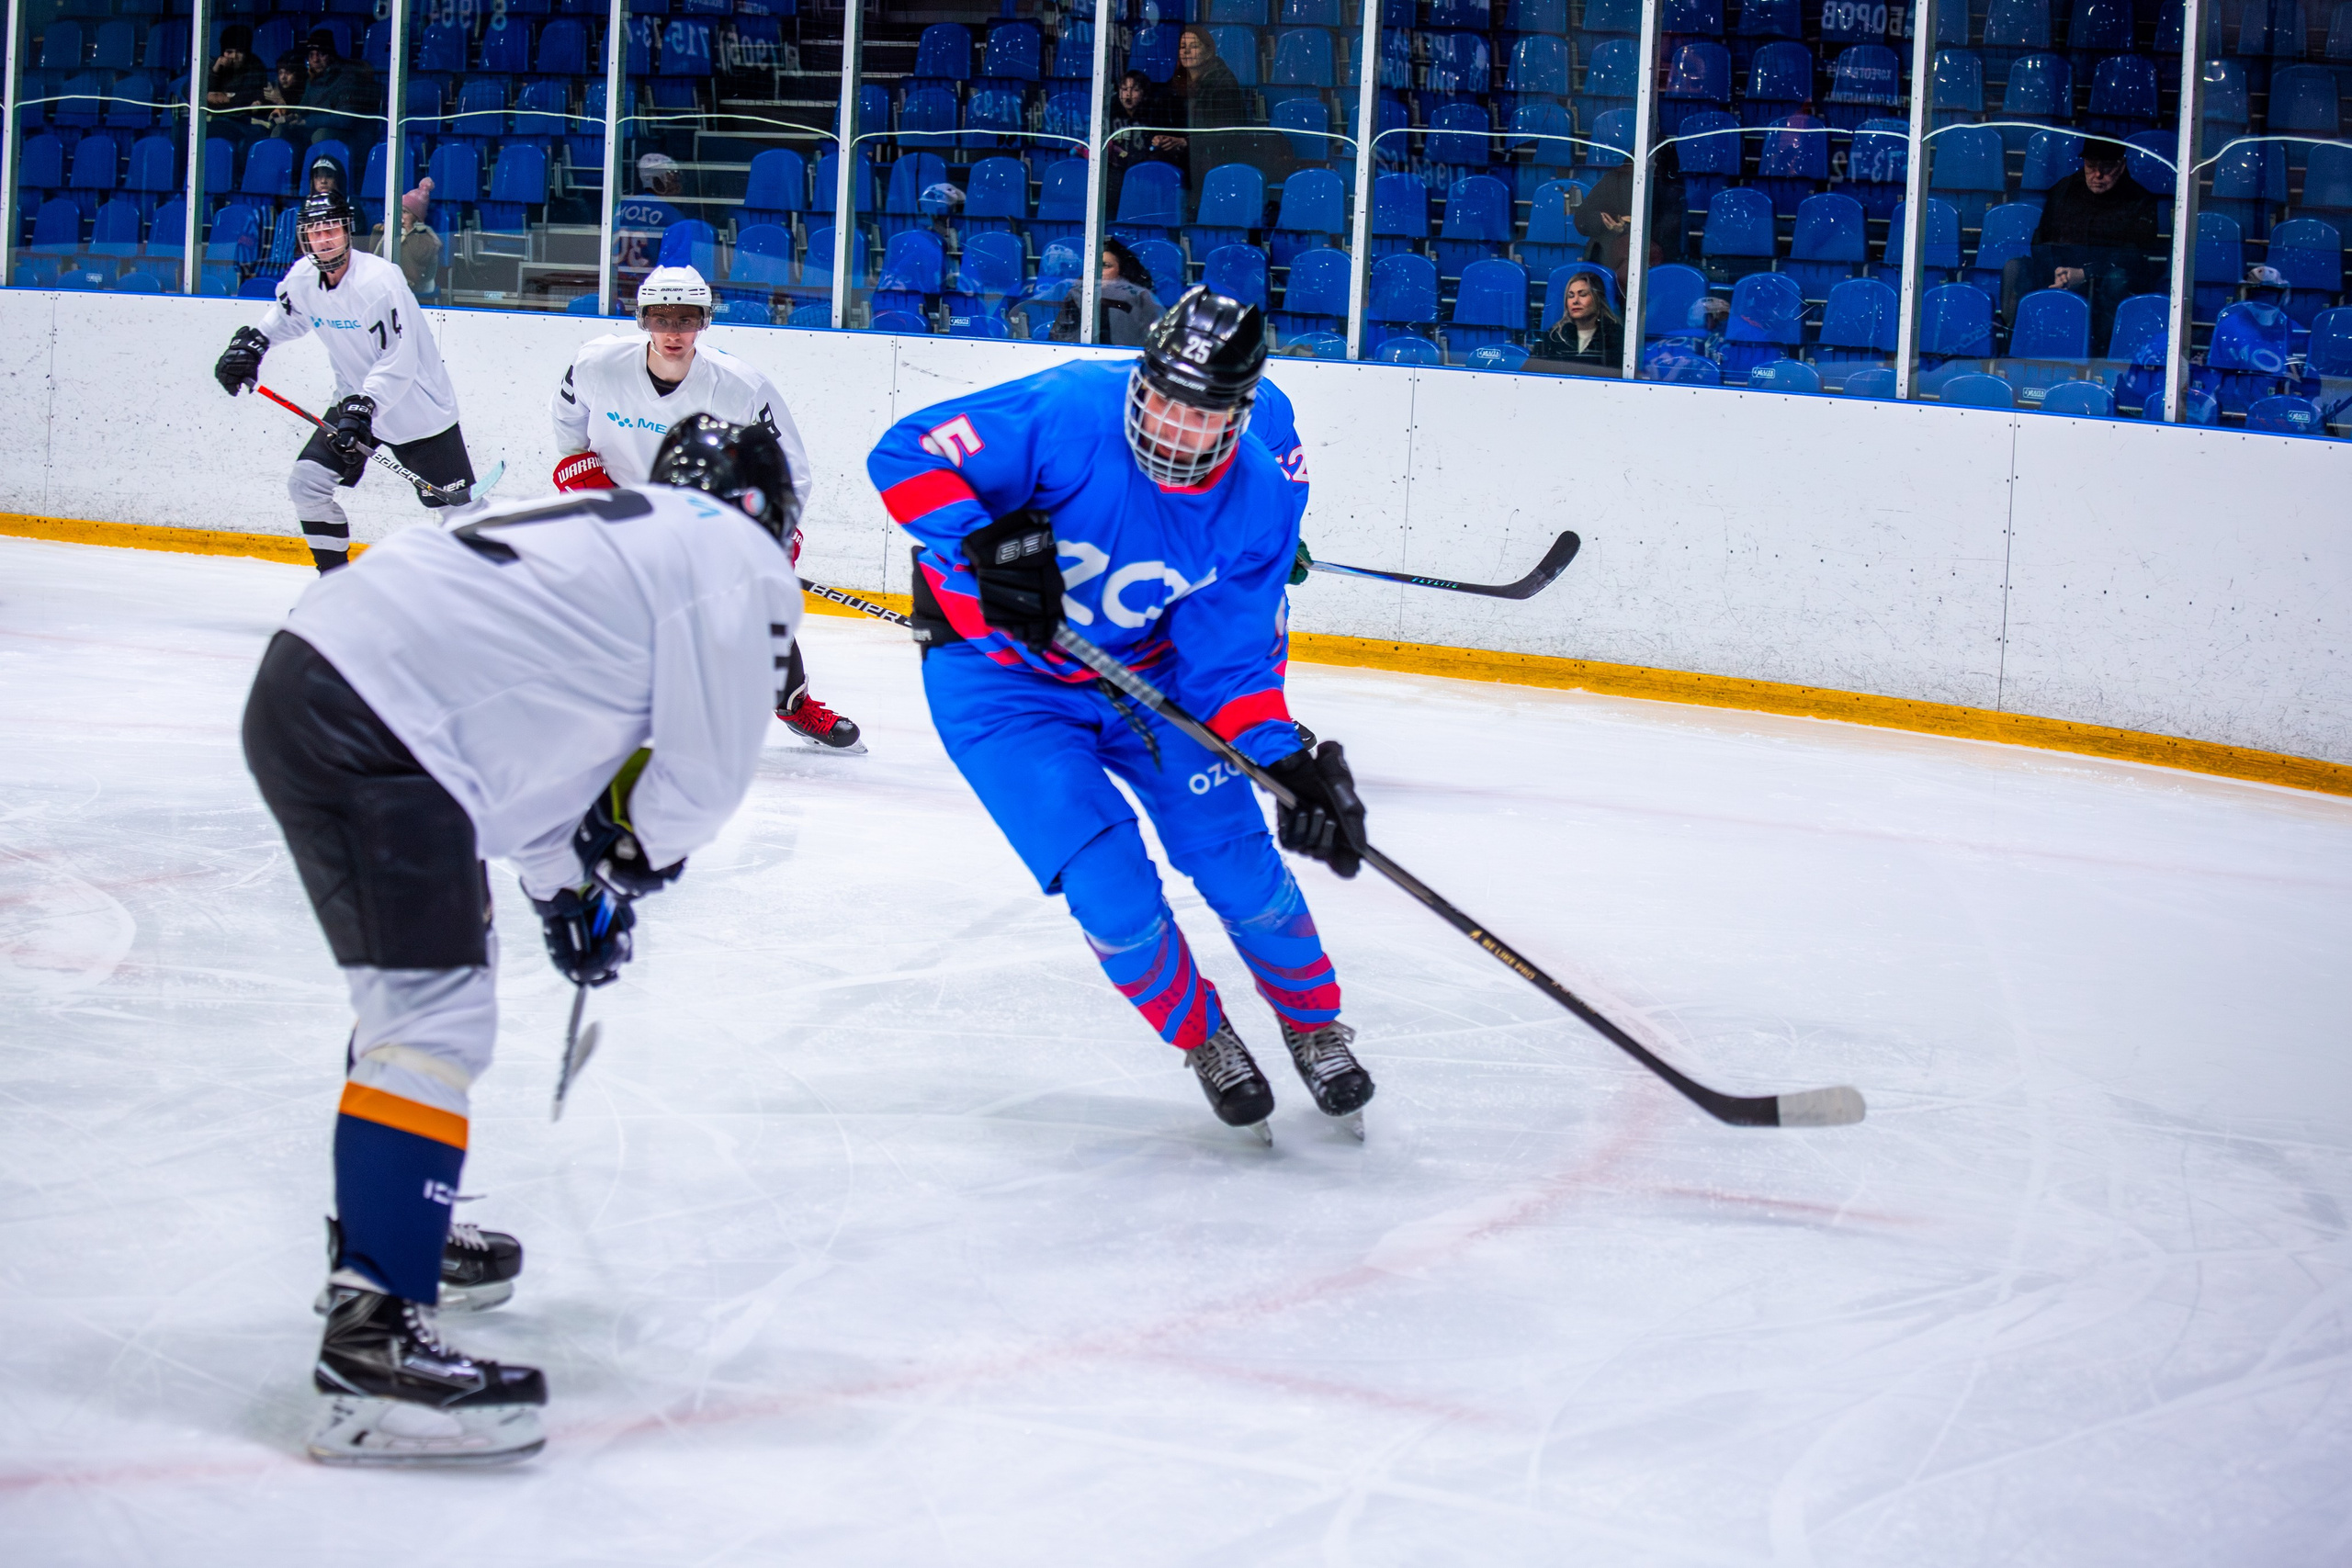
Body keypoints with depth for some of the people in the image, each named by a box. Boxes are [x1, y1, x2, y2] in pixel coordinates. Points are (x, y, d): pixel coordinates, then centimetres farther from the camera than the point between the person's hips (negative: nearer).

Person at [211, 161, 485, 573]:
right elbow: (286, 316, 20)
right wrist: (251, 342, 5)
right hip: (356, 400, 6)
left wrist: (364, 408, -35)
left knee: (461, 506, -3)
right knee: (306, 482, -3)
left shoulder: (380, 280, -26)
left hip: (418, 407, -6)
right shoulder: (302, 277, -5)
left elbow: (398, 364, -28)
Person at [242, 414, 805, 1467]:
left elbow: (524, 728, 33)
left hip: (308, 676, 10)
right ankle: (371, 1336, -23)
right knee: (439, 1015, -14)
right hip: (368, 732, -10)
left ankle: (385, 1232, 43)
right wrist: (635, 853, 17)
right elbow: (707, 767, -2)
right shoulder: (732, 553, 2)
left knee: (429, 980, 27)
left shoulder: (621, 530, 29)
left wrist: (567, 887, 33)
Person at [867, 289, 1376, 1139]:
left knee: (1238, 862, -2)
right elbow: (905, 455, -25)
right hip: (998, 673, -3)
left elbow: (1231, 660, -11)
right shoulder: (1069, 413, -29)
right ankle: (1204, 1040, 16)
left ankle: (1315, 1028, 26)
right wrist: (988, 545, -38)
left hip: (1145, 671, 3)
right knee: (1111, 887, -12)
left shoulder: (1259, 503, -16)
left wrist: (1285, 760, -25)